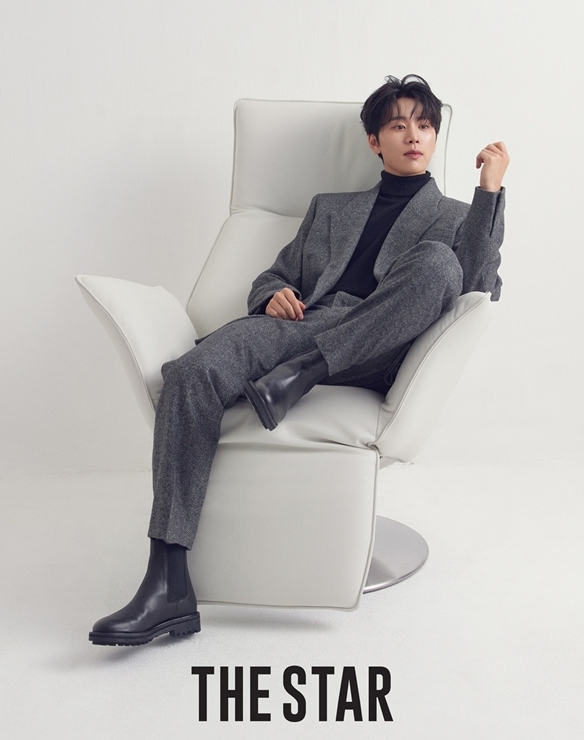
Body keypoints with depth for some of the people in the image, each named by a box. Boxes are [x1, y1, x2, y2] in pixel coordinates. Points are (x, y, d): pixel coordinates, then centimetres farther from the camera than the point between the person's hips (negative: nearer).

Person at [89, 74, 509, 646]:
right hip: (301, 326, 2)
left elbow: (479, 291, 5)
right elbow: (272, 276, 31)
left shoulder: (454, 219, 24)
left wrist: (490, 189, -1)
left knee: (437, 260, -31)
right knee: (192, 373, -29)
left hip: (376, 350, -2)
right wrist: (274, 295, 6)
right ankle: (168, 588, -32)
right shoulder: (329, 208, 33)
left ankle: (299, 376, -32)